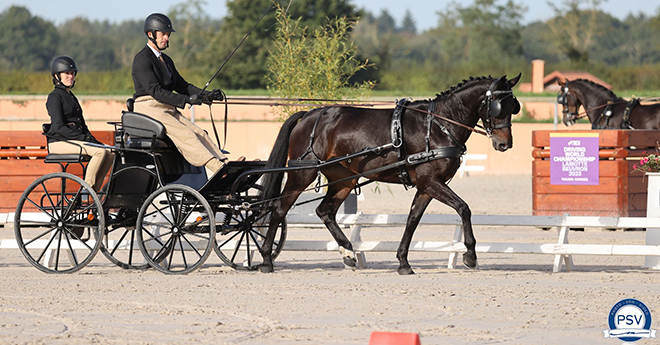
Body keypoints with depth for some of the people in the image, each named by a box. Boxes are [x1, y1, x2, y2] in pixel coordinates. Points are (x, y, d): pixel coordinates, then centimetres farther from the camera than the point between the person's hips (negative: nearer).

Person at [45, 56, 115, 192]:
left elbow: (81, 124, 24)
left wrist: (92, 139, 6)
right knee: (100, 151, -28)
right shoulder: (55, 97, -6)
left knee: (110, 152, -12)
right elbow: (59, 127, -16)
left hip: (75, 140, 8)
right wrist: (83, 138, -19)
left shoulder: (71, 97, 22)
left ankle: (94, 190, -11)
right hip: (59, 143, -8)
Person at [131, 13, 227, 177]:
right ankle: (219, 169, -40)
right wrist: (186, 100, -27)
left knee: (199, 133, -13)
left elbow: (181, 85, 18)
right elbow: (155, 91, -19)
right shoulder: (142, 59, -8)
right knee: (183, 134, -26)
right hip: (149, 108, -9)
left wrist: (206, 95, 0)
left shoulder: (166, 60, 22)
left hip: (168, 109, 9)